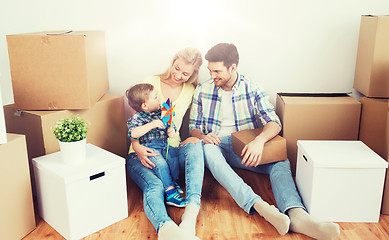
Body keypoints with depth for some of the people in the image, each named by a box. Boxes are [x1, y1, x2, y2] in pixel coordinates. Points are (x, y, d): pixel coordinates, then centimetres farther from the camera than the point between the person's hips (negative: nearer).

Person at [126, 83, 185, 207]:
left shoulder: (160, 112, 10)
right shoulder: (136, 118, -10)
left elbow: (168, 126, 20)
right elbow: (133, 134, -27)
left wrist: (171, 131, -6)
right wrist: (151, 125, -32)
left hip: (163, 145, 6)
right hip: (149, 148, -6)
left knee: (174, 153, -21)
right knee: (160, 163, -29)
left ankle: (173, 181, -5)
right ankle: (170, 191, -24)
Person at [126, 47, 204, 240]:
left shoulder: (190, 91, 9)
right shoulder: (150, 83, 0)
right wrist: (136, 146, -20)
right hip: (143, 153, -2)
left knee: (195, 144, -32)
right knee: (154, 186, -34)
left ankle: (190, 215, -47)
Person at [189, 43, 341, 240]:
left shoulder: (252, 88, 4)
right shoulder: (203, 90, 7)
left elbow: (274, 123, -6)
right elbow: (194, 127, 9)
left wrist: (259, 140, -29)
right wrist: (203, 136, -17)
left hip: (246, 148, 1)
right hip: (217, 144, 0)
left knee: (281, 162, -28)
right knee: (208, 150, -38)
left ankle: (296, 214, -52)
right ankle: (258, 205, -52)